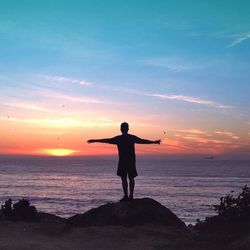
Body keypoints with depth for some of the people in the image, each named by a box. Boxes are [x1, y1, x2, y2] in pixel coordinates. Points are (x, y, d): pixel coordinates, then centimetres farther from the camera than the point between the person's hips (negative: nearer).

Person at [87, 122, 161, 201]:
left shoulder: (118, 138, -5)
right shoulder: (132, 137, 5)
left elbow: (107, 140, -1)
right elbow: (143, 141, 14)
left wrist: (94, 140, 8)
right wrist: (154, 142, 28)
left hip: (123, 161, -4)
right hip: (131, 161, 4)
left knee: (124, 178, -2)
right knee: (131, 178, 9)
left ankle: (126, 196, -6)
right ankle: (131, 195, 10)